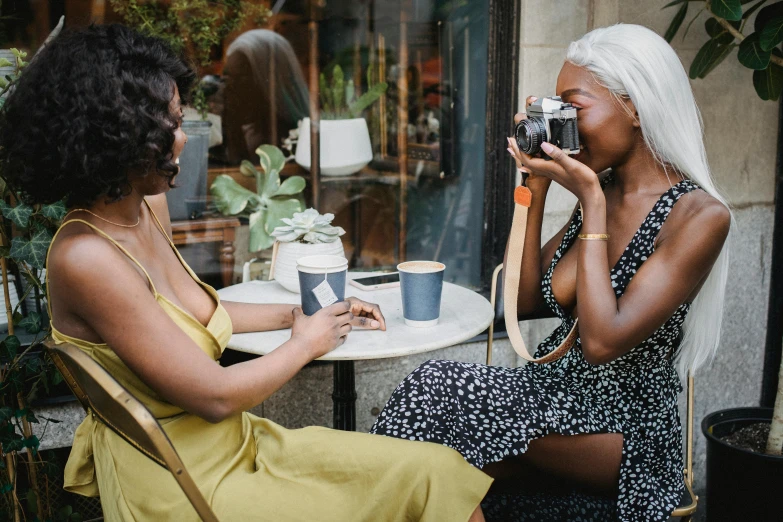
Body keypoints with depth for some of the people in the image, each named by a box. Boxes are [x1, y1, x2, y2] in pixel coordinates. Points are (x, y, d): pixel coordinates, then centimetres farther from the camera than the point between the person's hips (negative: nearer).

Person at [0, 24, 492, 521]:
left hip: (233, 442, 8)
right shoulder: (85, 257, -26)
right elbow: (214, 396, -23)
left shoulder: (149, 207, 0)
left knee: (438, 473, 3)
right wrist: (304, 345, -7)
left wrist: (295, 314, 11)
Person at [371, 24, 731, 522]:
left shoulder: (700, 215, -16)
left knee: (438, 387, -24)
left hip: (626, 438, -6)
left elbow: (602, 341, -24)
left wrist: (591, 200, -21)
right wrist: (535, 188, -1)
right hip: (555, 392, 6)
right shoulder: (603, 192, 6)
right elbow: (526, 301, 7)